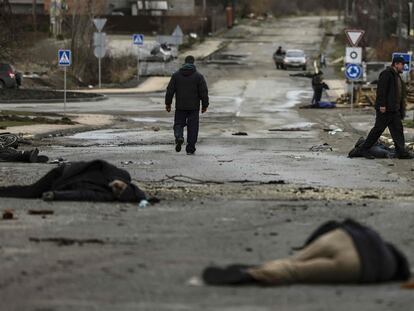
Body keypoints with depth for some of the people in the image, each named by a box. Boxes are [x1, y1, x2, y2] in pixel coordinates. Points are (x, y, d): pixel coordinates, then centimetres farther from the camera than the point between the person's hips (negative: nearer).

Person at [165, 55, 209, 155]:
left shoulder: (176, 75, 2)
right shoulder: (198, 76, -3)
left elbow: (170, 90, 2)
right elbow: (204, 92, -4)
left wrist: (168, 103, 9)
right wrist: (205, 105, 4)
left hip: (180, 106, 1)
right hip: (194, 107, -1)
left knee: (179, 124, 11)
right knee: (192, 127, 5)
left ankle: (179, 137, -20)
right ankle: (190, 148, 5)